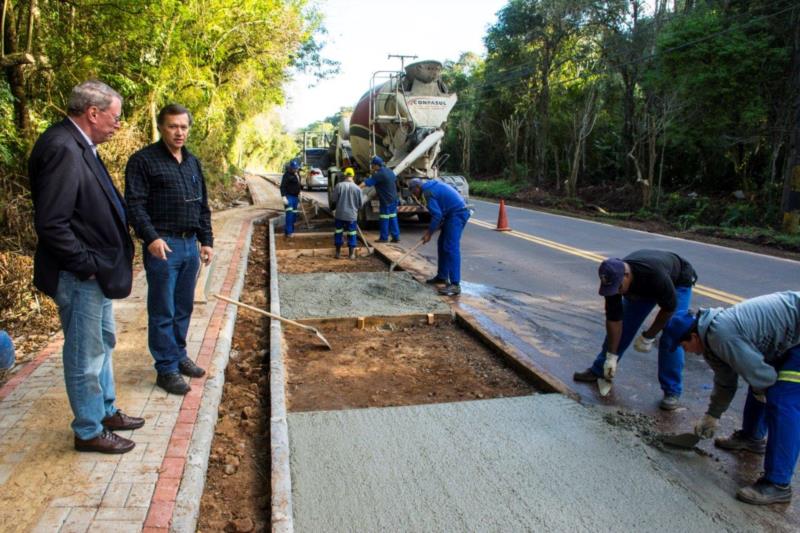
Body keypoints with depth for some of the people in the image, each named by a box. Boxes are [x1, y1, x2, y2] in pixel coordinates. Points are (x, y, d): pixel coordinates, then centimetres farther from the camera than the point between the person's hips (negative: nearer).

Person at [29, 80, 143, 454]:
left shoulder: (80, 146, 8)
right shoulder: (61, 149, -21)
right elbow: (50, 224, -25)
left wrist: (100, 264, 11)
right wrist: (87, 266, -18)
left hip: (97, 273, 10)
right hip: (80, 278, -10)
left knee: (102, 344, 22)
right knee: (86, 355, 5)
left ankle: (106, 411, 38)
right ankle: (89, 431, 21)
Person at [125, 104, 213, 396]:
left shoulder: (193, 162, 16)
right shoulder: (143, 160, -5)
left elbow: (203, 206, 20)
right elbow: (134, 204, -11)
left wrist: (207, 240, 14)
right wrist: (151, 237, -23)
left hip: (190, 244, 7)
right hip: (163, 246, -6)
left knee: (183, 308, 14)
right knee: (163, 312, 1)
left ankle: (179, 356, 28)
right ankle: (166, 369, 10)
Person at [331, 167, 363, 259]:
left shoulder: (339, 185, -10)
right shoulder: (357, 188, -7)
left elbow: (333, 199, -5)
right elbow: (360, 204, 2)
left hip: (339, 214, 0)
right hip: (352, 215, 0)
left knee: (338, 232, 13)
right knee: (351, 234, 9)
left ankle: (338, 252, 18)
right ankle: (352, 254, 12)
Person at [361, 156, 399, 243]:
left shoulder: (379, 174, -18)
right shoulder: (389, 170, 8)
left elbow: (367, 182, -25)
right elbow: (395, 180, 24)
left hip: (386, 200, -8)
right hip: (393, 199, 8)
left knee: (384, 219, 1)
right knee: (393, 218, 11)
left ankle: (384, 238, 7)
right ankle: (396, 237, 12)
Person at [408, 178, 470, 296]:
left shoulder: (428, 192, -13)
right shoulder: (432, 186, 18)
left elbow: (437, 215, -17)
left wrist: (429, 233, -8)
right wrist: (435, 228, 13)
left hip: (456, 214, -10)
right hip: (456, 212, 10)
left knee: (451, 248, -14)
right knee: (442, 244, 16)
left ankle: (455, 285, -17)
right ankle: (442, 276, 25)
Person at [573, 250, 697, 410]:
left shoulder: (655, 273, -46)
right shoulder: (613, 279, -30)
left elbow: (669, 307, -29)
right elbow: (614, 319, -21)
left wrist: (648, 337, -22)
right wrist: (611, 356, -18)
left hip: (677, 282, -4)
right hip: (641, 287, 4)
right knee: (623, 325, 1)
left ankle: (672, 392, -6)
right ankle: (598, 371, 16)